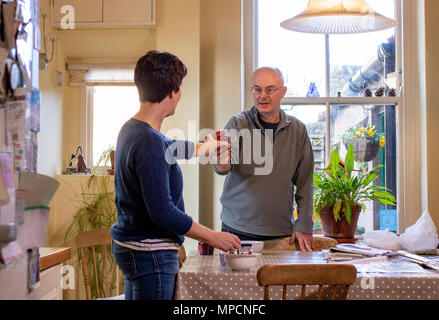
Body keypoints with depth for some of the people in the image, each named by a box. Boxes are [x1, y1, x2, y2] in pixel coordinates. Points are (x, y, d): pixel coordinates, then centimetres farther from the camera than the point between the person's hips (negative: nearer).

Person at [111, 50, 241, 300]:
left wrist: (207, 146, 46)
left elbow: (172, 149, 28)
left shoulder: (131, 130, 7)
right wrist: (213, 237, -16)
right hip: (150, 252, -10)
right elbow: (162, 212, -26)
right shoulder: (149, 142, -24)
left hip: (129, 246, 10)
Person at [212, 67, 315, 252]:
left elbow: (305, 181, 7)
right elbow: (222, 165, -18)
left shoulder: (297, 129, 3)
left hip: (281, 231, 2)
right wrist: (221, 164, -42)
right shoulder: (238, 124, -3)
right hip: (237, 229, -1)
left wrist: (304, 226, 3)